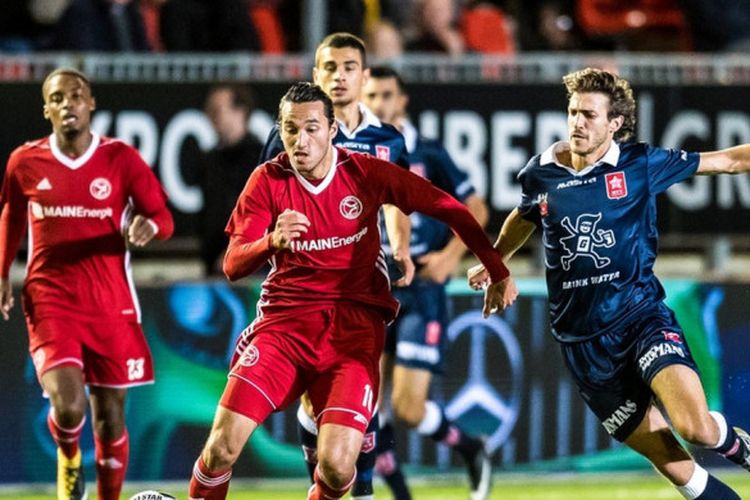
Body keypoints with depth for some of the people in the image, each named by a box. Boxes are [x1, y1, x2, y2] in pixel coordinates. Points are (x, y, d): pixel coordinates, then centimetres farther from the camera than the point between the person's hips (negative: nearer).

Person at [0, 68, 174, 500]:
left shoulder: (121, 158, -2)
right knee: (68, 406, -20)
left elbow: (163, 218, 1)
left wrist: (148, 226, -22)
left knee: (110, 416, 6)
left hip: (111, 306, 1)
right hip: (50, 302, -1)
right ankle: (69, 459, 15)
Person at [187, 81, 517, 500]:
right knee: (223, 446, -17)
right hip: (286, 320, 1)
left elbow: (448, 209, 4)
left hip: (355, 325, -1)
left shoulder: (365, 172, -4)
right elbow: (233, 267, -6)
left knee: (337, 465, -18)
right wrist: (272, 241, -27)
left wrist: (497, 271, 2)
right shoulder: (268, 180, -3)